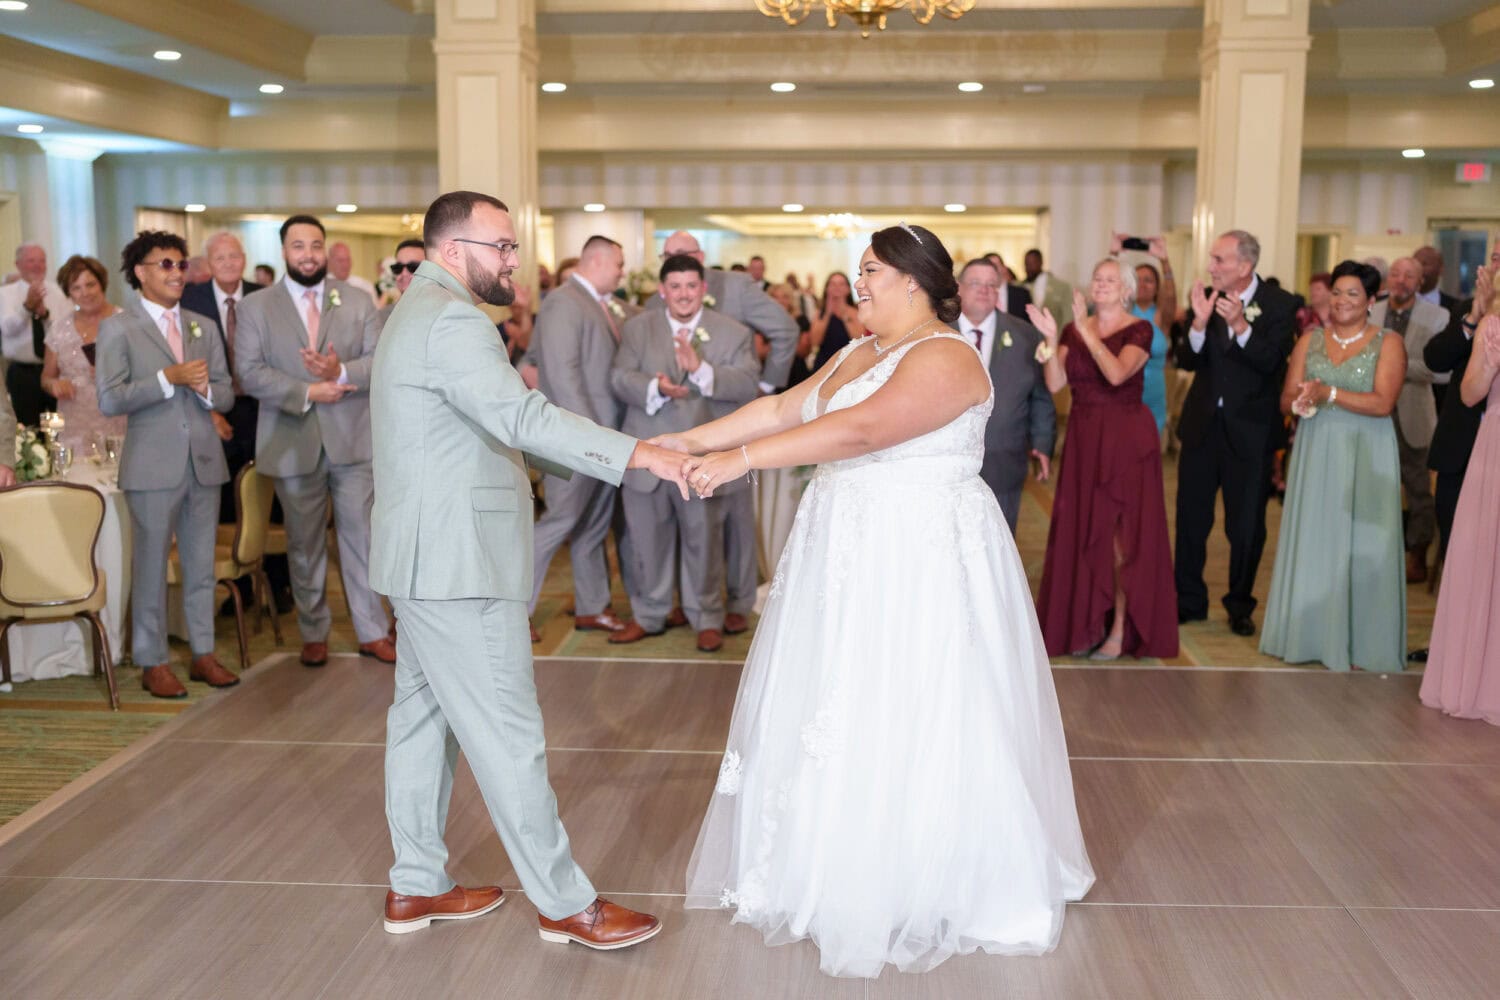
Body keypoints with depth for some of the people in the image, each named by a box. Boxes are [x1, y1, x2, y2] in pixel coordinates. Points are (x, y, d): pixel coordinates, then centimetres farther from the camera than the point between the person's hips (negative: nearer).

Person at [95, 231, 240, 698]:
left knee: (201, 564, 10)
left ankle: (203, 654, 20)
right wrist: (169, 378, -17)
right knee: (151, 566, 2)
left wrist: (205, 388, -10)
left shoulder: (204, 327, 14)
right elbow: (109, 400, -11)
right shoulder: (117, 328, -1)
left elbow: (226, 395, 12)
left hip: (204, 461, 5)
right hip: (153, 464, -4)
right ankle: (153, 663, 11)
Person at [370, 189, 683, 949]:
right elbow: (522, 418, -31)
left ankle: (417, 886, 26)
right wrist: (638, 453, -33)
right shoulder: (451, 320, -18)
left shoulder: (420, 312, 18)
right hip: (457, 562, -11)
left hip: (429, 557, 11)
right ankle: (565, 902, 6)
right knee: (507, 736, -4)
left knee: (423, 717, 15)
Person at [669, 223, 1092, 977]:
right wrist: (690, 440, 1)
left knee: (909, 723, 0)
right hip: (851, 556, 9)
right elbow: (782, 409, 10)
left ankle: (922, 890, 17)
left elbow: (861, 430, -29)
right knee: (845, 712, 14)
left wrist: (741, 459, -32)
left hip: (921, 562, -9)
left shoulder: (946, 358, -17)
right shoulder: (858, 353, 13)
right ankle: (845, 868, 29)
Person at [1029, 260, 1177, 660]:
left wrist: (1087, 331, -23)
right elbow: (1055, 383, -4)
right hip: (1083, 439, 5)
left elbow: (1117, 373, -22)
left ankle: (1121, 630, 5)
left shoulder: (1139, 330, -5)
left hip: (1127, 439, -4)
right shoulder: (1073, 329, 8)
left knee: (1122, 532, -2)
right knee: (1082, 530, 7)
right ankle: (1088, 623, 18)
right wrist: (1051, 339, -15)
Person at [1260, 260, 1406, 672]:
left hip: (1364, 456, -4)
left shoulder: (1388, 343, -2)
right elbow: (1287, 399, 4)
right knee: (1312, 538, 6)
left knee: (1359, 544, 0)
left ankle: (1358, 643, 8)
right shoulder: (1310, 340, 9)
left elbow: (1383, 403, -14)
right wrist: (1301, 400, -18)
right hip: (1316, 453, 4)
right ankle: (1311, 633, 16)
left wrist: (1329, 394, -20)